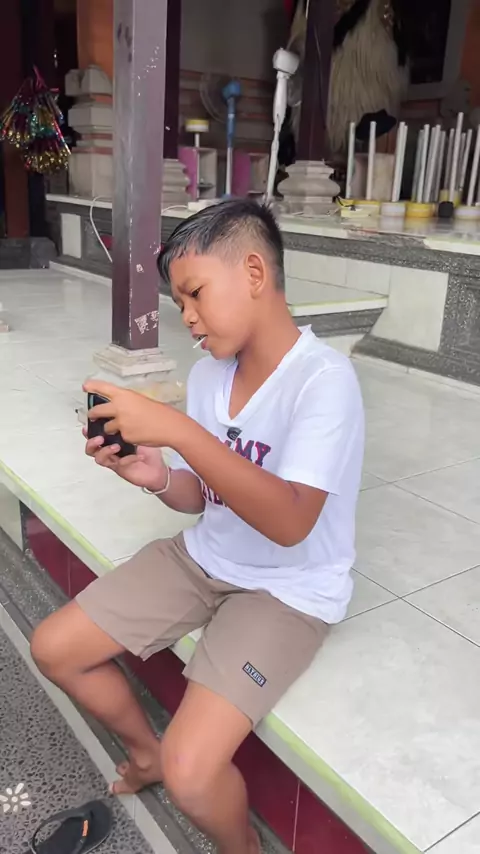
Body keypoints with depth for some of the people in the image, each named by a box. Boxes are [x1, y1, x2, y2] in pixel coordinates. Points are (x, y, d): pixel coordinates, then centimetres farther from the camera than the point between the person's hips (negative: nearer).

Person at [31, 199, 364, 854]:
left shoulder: (323, 378, -23)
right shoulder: (207, 374, -2)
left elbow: (289, 522, -31)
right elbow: (205, 496, 6)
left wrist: (178, 430, -35)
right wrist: (157, 479, -17)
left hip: (290, 590, -6)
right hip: (204, 558, 7)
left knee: (192, 774, -21)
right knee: (54, 648, 5)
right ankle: (148, 751, 33)